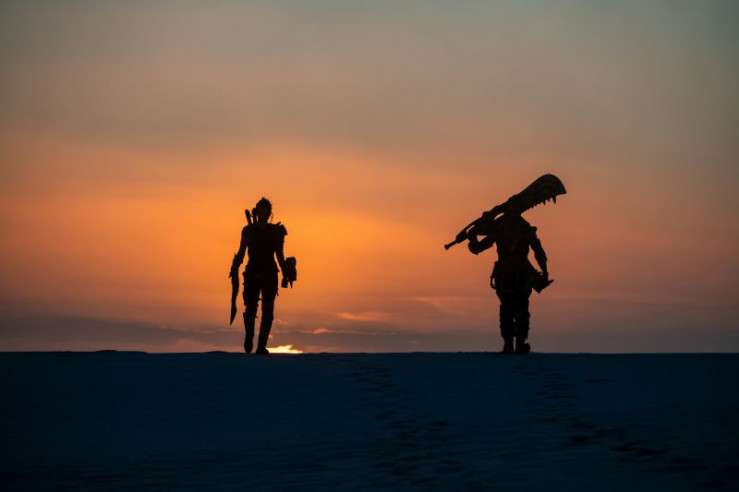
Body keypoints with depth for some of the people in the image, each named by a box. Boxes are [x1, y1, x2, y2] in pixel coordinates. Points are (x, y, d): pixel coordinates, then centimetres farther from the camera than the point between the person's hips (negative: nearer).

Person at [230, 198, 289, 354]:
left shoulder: (276, 231, 6)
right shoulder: (248, 230, 5)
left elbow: (280, 255, 11)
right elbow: (241, 252, 9)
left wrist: (285, 275, 4)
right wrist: (235, 269, -4)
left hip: (270, 275, 0)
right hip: (252, 274, 0)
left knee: (267, 310, -6)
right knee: (250, 308, -7)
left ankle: (261, 346, -3)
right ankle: (249, 338, 20)